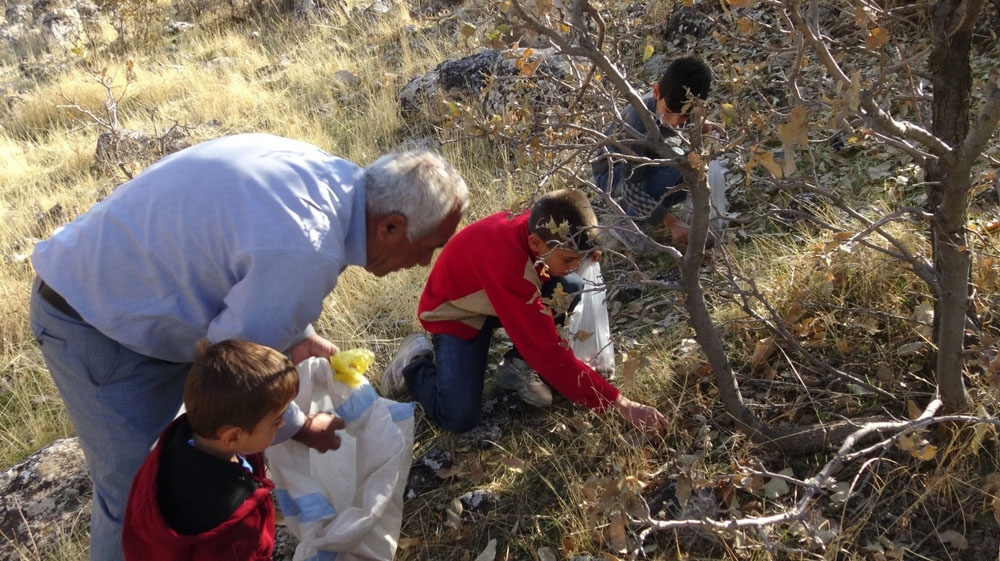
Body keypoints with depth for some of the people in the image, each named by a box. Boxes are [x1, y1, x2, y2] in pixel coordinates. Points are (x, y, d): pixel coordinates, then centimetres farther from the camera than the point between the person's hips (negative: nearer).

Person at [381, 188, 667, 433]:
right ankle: (417, 360, 8)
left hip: (500, 299, 7)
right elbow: (550, 354, -39)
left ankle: (517, 366, 0)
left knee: (572, 287, -18)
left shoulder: (538, 226, -24)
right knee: (459, 418, -22)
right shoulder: (507, 265, -42)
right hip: (455, 312, -6)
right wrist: (619, 404, -37)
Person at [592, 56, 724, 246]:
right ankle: (634, 216, -14)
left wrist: (702, 126, -8)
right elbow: (631, 187, -34)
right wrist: (671, 223, -39)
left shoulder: (673, 104, -15)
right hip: (612, 173, -8)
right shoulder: (640, 124, -35)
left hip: (639, 166, 8)